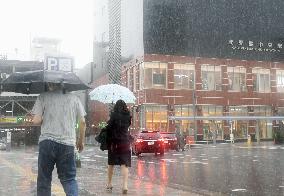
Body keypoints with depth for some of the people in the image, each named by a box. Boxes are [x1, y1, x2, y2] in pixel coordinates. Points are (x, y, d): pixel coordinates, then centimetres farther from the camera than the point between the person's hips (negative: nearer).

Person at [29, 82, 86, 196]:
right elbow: (82, 122, 7)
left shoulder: (43, 97, 2)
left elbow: (36, 120, -6)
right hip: (68, 144, 2)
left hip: (47, 141, -1)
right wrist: (81, 141, 18)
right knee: (69, 178, 9)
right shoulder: (74, 98, 9)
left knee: (44, 178, 11)